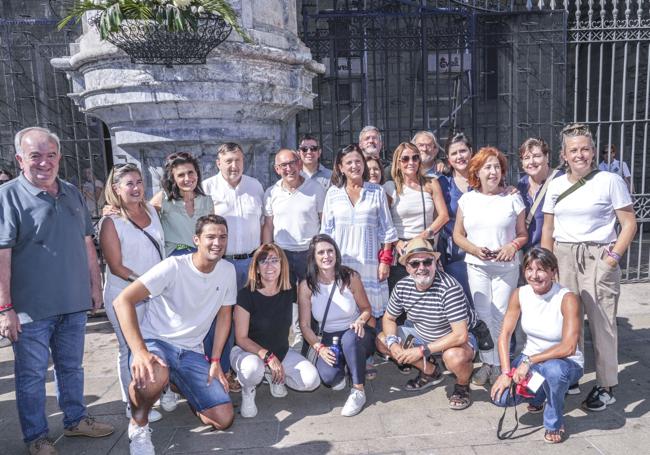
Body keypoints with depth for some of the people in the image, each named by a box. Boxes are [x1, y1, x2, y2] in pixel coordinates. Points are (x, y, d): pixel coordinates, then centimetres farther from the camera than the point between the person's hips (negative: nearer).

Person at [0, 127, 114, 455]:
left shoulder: (72, 193, 8)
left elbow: (86, 243, 14)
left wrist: (95, 285, 12)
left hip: (75, 303, 6)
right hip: (31, 308, -5)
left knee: (72, 366, 19)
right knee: (31, 375, 10)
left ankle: (76, 419, 37)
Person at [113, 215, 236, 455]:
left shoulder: (227, 270, -1)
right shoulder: (173, 267, -17)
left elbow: (224, 315, 10)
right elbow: (122, 301, -25)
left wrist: (215, 361, 2)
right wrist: (139, 351, -36)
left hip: (192, 352, 5)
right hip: (155, 342, -5)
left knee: (223, 420, -6)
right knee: (154, 376, -42)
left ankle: (179, 385, 25)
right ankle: (138, 425, -5)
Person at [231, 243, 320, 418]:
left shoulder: (289, 291, -6)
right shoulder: (246, 294, -18)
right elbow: (241, 338, -16)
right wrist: (268, 356, -26)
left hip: (281, 351, 4)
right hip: (248, 351, -4)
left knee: (312, 380, -18)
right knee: (253, 369, -39)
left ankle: (272, 376, 12)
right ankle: (248, 391, -2)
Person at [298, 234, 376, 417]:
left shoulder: (350, 277, -9)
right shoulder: (306, 286, -8)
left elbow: (366, 309, 2)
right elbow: (305, 325, -5)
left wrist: (361, 320, -21)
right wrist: (319, 347, -19)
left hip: (356, 335, -1)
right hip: (329, 338, 1)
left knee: (350, 338, -38)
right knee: (327, 376, -28)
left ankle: (358, 391, -16)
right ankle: (340, 375, 13)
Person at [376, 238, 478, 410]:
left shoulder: (450, 288, -32)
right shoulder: (402, 286, -14)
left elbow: (460, 335, -34)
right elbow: (389, 318, 1)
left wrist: (423, 350, -31)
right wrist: (393, 344, -19)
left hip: (456, 339, -6)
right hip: (421, 333, 6)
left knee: (455, 356, -39)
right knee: (381, 341, -3)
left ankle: (462, 386, 1)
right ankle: (430, 372, 16)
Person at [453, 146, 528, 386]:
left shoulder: (513, 198, 0)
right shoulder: (467, 199, 4)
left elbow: (522, 234, 5)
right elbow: (458, 235, 6)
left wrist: (512, 246, -17)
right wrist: (475, 249, -12)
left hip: (506, 267, -1)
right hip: (477, 266, 1)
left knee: (501, 315, 1)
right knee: (483, 315, 5)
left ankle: (499, 363, 16)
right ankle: (487, 362, 18)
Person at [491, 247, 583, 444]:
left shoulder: (567, 299, -21)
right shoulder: (519, 294, -8)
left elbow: (568, 347, -29)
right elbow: (505, 334, -6)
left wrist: (530, 361, -28)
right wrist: (506, 372, -16)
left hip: (565, 363, -4)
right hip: (529, 360, 4)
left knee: (553, 368, -40)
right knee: (501, 397, -19)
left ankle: (555, 423, -8)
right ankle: (538, 394, 18)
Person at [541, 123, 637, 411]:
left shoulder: (610, 181, -3)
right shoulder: (556, 185, 8)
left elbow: (629, 223, -2)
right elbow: (548, 229, 13)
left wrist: (613, 257, -11)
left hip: (597, 257, -4)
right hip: (563, 257, 4)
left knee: (602, 323, -1)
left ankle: (606, 388, 13)